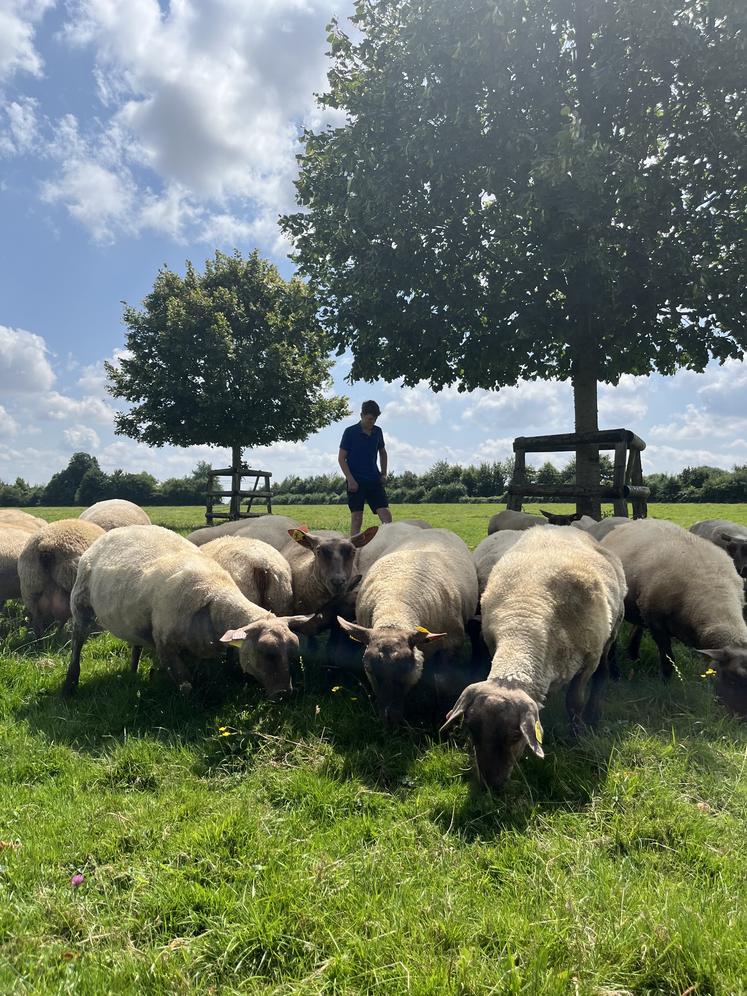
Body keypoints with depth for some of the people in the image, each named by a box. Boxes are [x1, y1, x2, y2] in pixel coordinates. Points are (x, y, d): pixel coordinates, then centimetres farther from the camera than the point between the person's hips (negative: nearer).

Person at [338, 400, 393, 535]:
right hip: (356, 482, -4)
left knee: (386, 514, -4)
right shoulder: (350, 432, -6)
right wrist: (350, 479, -13)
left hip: (374, 480, 4)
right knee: (356, 518, -3)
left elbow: (383, 453, 22)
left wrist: (383, 474, 11)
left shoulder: (377, 431, 7)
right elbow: (341, 458, -6)